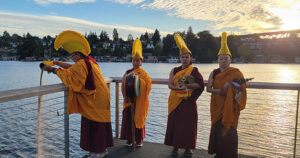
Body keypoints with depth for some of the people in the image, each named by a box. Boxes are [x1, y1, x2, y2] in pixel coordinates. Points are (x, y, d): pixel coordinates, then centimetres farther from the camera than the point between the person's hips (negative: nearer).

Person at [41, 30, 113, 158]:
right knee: (99, 123, 16)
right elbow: (73, 68, 22)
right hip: (99, 98, 10)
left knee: (93, 124, 1)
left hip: (95, 100, -10)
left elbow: (68, 76, -23)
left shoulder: (82, 63, -16)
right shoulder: (90, 61, 13)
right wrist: (56, 62, 20)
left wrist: (52, 69, -10)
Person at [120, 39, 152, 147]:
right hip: (128, 100, 3)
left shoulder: (143, 74, -3)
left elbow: (146, 87, -13)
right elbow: (123, 85, 3)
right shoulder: (127, 72, 6)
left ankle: (139, 140, 21)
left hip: (139, 101, -3)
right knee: (128, 119, 7)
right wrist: (125, 96, -8)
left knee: (139, 119, 6)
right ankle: (129, 139, 22)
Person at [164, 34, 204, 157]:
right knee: (175, 123, 5)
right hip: (175, 102, 2)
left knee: (188, 124, 3)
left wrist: (186, 85, -18)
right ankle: (175, 147, 19)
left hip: (188, 102, -2)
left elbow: (200, 85, -9)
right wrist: (178, 87, -21)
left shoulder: (194, 70, 2)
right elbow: (170, 85, -1)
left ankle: (188, 148, 18)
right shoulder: (174, 70, 8)